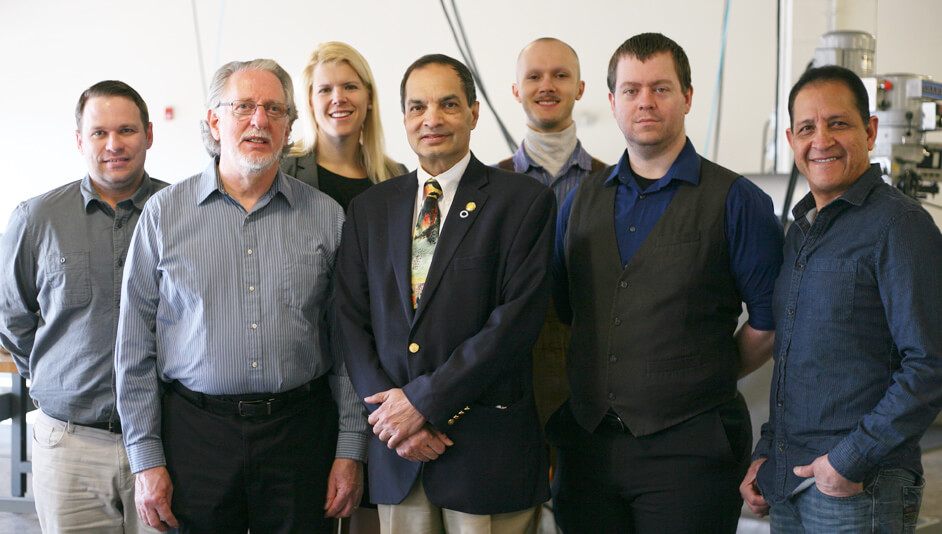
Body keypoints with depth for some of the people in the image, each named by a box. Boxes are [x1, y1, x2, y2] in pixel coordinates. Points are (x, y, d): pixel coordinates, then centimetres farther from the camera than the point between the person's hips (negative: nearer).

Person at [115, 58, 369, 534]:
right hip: (195, 431, 0)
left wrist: (351, 450, 1)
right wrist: (146, 459, -2)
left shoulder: (326, 216, 5)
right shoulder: (164, 212, 2)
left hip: (301, 434, 1)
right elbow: (135, 347, 2)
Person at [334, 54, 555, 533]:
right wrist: (391, 415, -7)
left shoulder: (525, 201, -2)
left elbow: (516, 319, -11)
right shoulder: (369, 208, 11)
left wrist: (424, 400, -13)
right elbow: (351, 320, 7)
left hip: (488, 450, -3)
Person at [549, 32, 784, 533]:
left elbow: (771, 320, -2)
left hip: (687, 448, -4)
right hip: (588, 443, 4)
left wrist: (711, 376, 6)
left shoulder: (736, 201, -3)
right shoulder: (582, 200, 10)